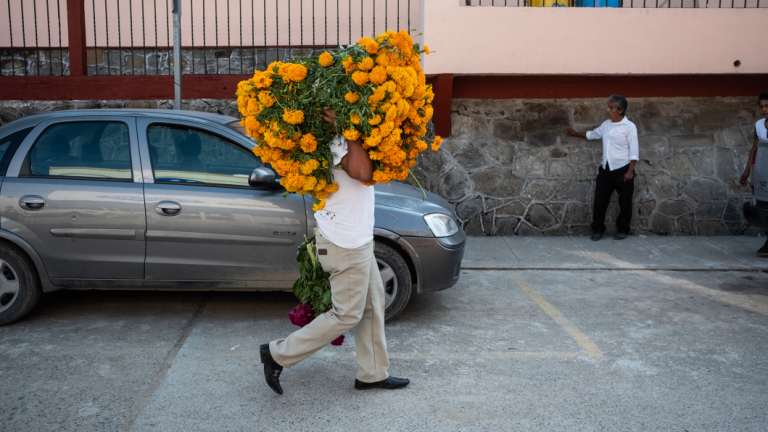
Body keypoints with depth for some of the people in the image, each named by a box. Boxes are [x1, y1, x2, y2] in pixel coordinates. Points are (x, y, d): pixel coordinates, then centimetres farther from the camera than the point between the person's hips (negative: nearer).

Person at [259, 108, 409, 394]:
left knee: (372, 306, 16)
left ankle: (373, 374, 27)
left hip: (354, 239, 10)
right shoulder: (338, 142, -22)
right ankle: (279, 354, 11)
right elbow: (364, 173, -37)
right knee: (347, 315, 1)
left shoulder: (344, 138, 9)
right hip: (346, 244, -10)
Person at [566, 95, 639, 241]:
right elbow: (592, 134, 28)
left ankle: (622, 230, 20)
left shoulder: (629, 127, -9)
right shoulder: (606, 124, 8)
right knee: (600, 200, 4)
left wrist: (630, 171, -17)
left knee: (624, 202, 6)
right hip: (605, 169, 5)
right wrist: (575, 133, 28)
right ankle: (598, 229, 15)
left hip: (622, 169, -5)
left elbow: (634, 151, -11)